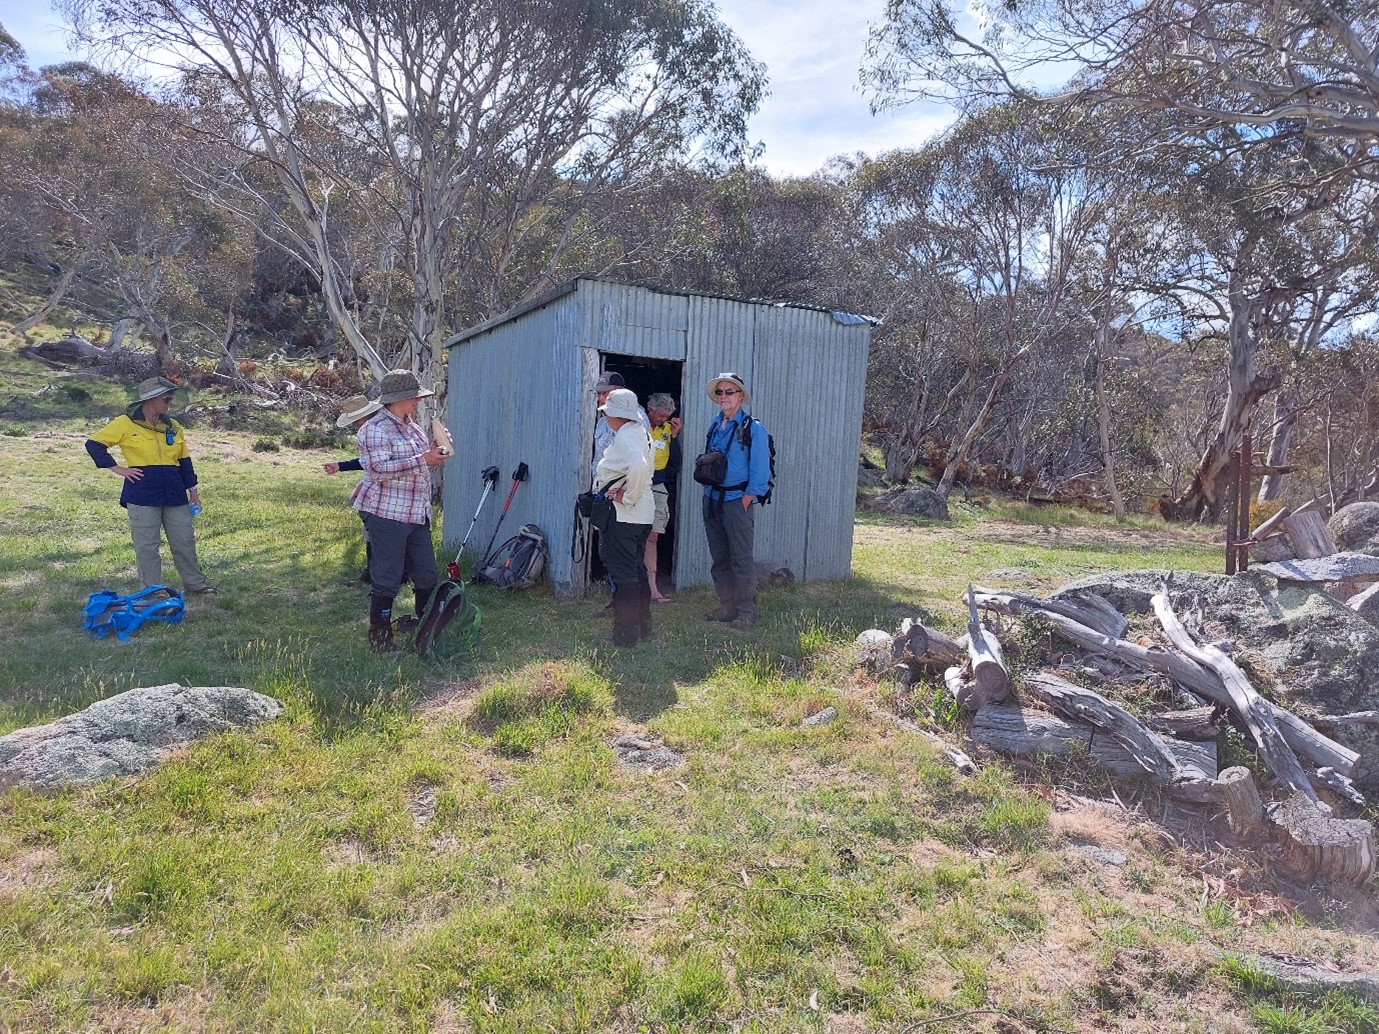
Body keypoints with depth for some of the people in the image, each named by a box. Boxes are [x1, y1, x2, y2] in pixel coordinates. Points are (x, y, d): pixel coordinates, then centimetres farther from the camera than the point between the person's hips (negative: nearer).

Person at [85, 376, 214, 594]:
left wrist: (193, 490, 13)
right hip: (142, 495, -4)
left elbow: (184, 460, 16)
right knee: (147, 545, 2)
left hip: (174, 493, 4)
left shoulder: (173, 427, 11)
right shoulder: (125, 423, -3)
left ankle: (195, 583, 20)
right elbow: (94, 444, 1)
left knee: (185, 540, 8)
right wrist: (116, 468, -6)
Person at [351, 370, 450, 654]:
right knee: (387, 577, -3)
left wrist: (435, 454, 8)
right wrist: (423, 460, -24)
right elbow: (379, 469, -24)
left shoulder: (412, 425, 16)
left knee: (427, 574, 13)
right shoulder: (376, 428, -12)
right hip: (386, 514, -8)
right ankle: (379, 635, 10)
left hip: (417, 514, 9)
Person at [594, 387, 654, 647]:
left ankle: (626, 634, 5)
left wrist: (628, 496, -21)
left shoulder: (623, 438, -18)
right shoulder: (640, 431, 11)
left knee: (623, 573, -2)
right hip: (642, 515, 10)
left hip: (623, 516, -10)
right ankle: (642, 627, 27)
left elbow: (639, 467, -35)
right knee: (637, 570, 18)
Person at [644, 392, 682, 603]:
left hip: (658, 488, 4)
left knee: (652, 538, 6)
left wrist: (674, 436, -3)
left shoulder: (668, 429, 8)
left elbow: (675, 462, 5)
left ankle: (652, 589, 7)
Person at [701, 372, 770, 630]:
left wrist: (744, 503, -13)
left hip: (737, 500, -7)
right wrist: (707, 493, 9)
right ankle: (727, 606, 21)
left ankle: (746, 611, 3)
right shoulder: (714, 426, 12)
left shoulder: (753, 428, -8)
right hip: (712, 500, 7)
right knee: (719, 558, 12)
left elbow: (760, 472, -11)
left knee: (742, 559, -4)